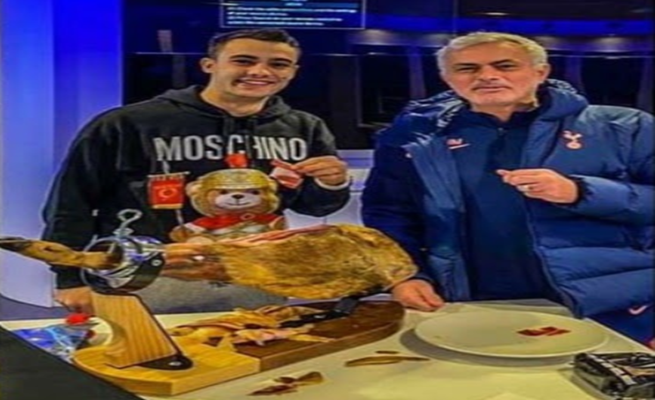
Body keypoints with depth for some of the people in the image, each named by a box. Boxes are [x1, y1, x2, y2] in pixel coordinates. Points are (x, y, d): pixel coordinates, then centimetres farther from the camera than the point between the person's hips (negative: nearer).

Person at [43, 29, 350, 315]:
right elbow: (70, 203, -6)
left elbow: (311, 205, 14)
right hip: (150, 282, -3)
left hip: (265, 280, 4)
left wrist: (331, 185, -7)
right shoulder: (129, 125, -10)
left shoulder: (304, 129, 3)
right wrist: (72, 277, -8)